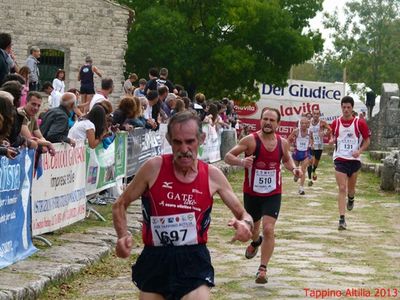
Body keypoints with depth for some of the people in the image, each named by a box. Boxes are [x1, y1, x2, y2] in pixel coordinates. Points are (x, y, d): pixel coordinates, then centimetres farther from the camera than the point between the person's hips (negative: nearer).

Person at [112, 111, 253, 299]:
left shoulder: (212, 176, -1)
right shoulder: (154, 168, -5)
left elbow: (243, 215, 8)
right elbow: (120, 205, 4)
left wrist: (245, 224, -16)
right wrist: (123, 236, -14)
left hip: (194, 261, 0)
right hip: (155, 260, 1)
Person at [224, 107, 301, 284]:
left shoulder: (283, 143, -3)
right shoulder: (250, 140, -15)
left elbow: (286, 160, 18)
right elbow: (228, 157, -15)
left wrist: (293, 169, -3)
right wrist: (241, 161, -36)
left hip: (273, 194, 1)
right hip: (251, 193, -1)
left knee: (268, 229, -15)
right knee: (252, 227, 19)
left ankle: (263, 269, -7)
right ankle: (255, 242, 58)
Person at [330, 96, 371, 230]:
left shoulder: (360, 123, -5)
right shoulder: (335, 123, 1)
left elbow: (367, 140, 1)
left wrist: (360, 151, -16)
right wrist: (332, 140, -8)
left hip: (354, 160, 0)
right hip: (340, 159, 0)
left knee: (351, 188, 16)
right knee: (342, 189, -9)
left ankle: (351, 199, 53)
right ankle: (342, 219, -11)